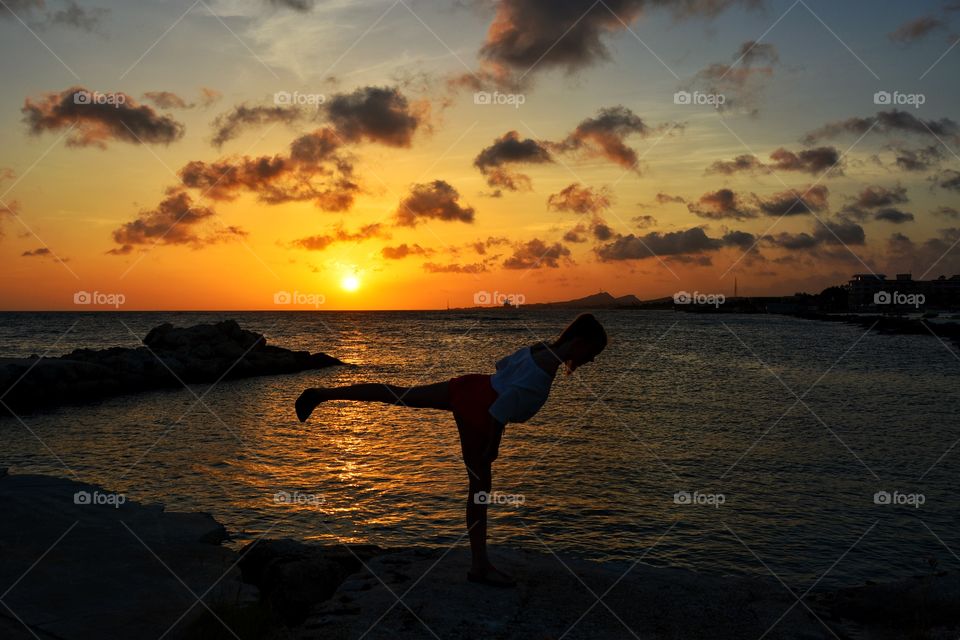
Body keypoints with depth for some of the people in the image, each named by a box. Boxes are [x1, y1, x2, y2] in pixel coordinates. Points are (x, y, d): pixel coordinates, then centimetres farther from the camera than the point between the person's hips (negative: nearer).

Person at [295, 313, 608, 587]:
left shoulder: (539, 349, 6)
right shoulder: (545, 371, -22)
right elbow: (501, 411, -27)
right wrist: (493, 445, -15)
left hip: (470, 387, 9)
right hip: (476, 416, -9)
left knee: (396, 395, 17)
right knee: (481, 486, 4)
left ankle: (325, 393, 25)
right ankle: (480, 566, 18)